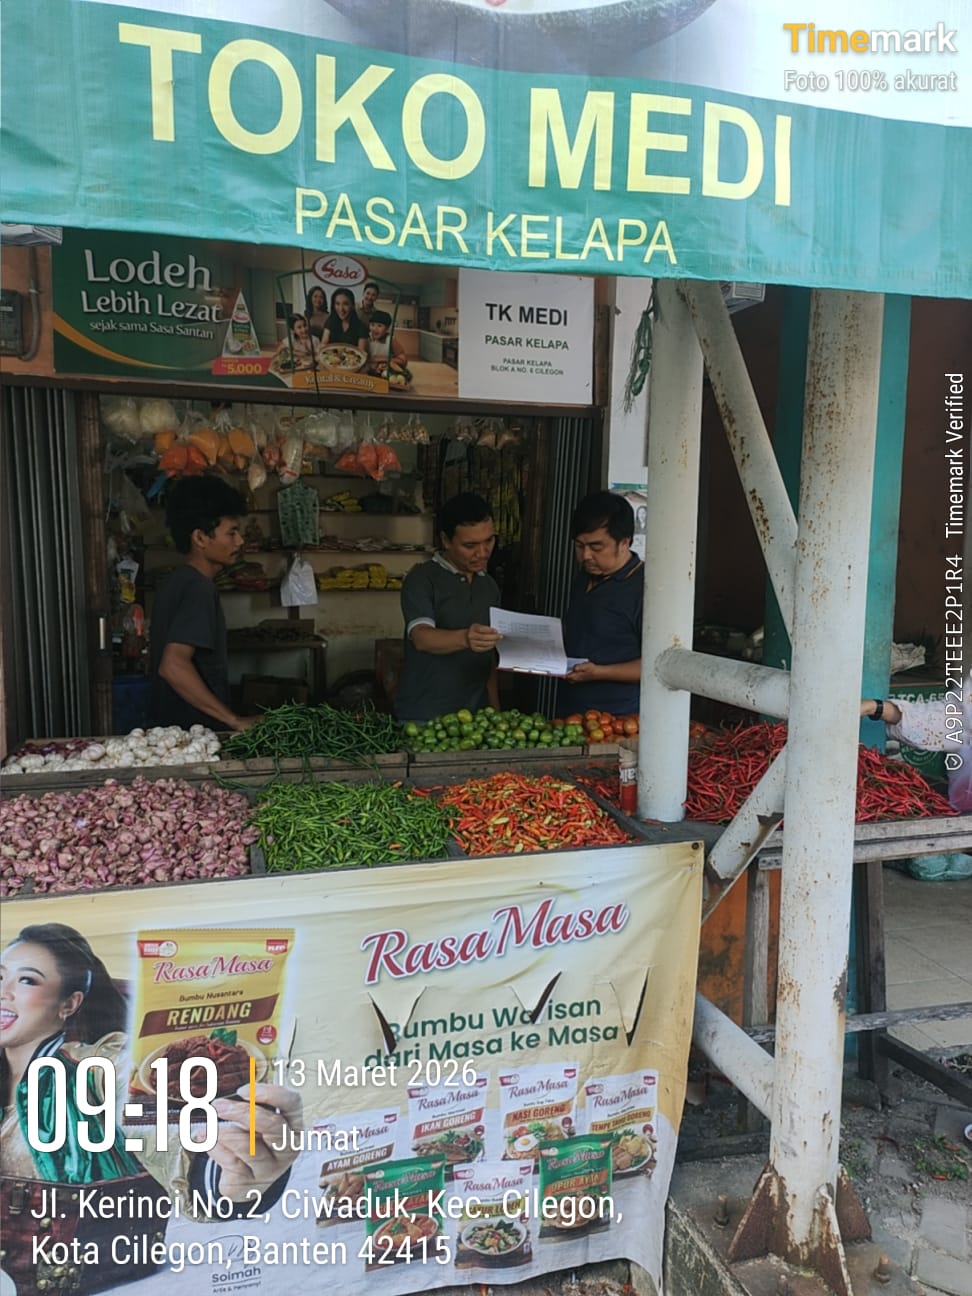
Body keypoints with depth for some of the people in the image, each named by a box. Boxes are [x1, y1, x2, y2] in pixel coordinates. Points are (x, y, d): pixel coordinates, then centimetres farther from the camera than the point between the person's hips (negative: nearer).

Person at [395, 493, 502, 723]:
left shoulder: (490, 586, 10)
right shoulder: (422, 578, -9)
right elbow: (422, 637, -24)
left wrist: (495, 711, 7)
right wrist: (464, 638, -42)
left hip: (475, 716, 5)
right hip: (423, 717, -5)